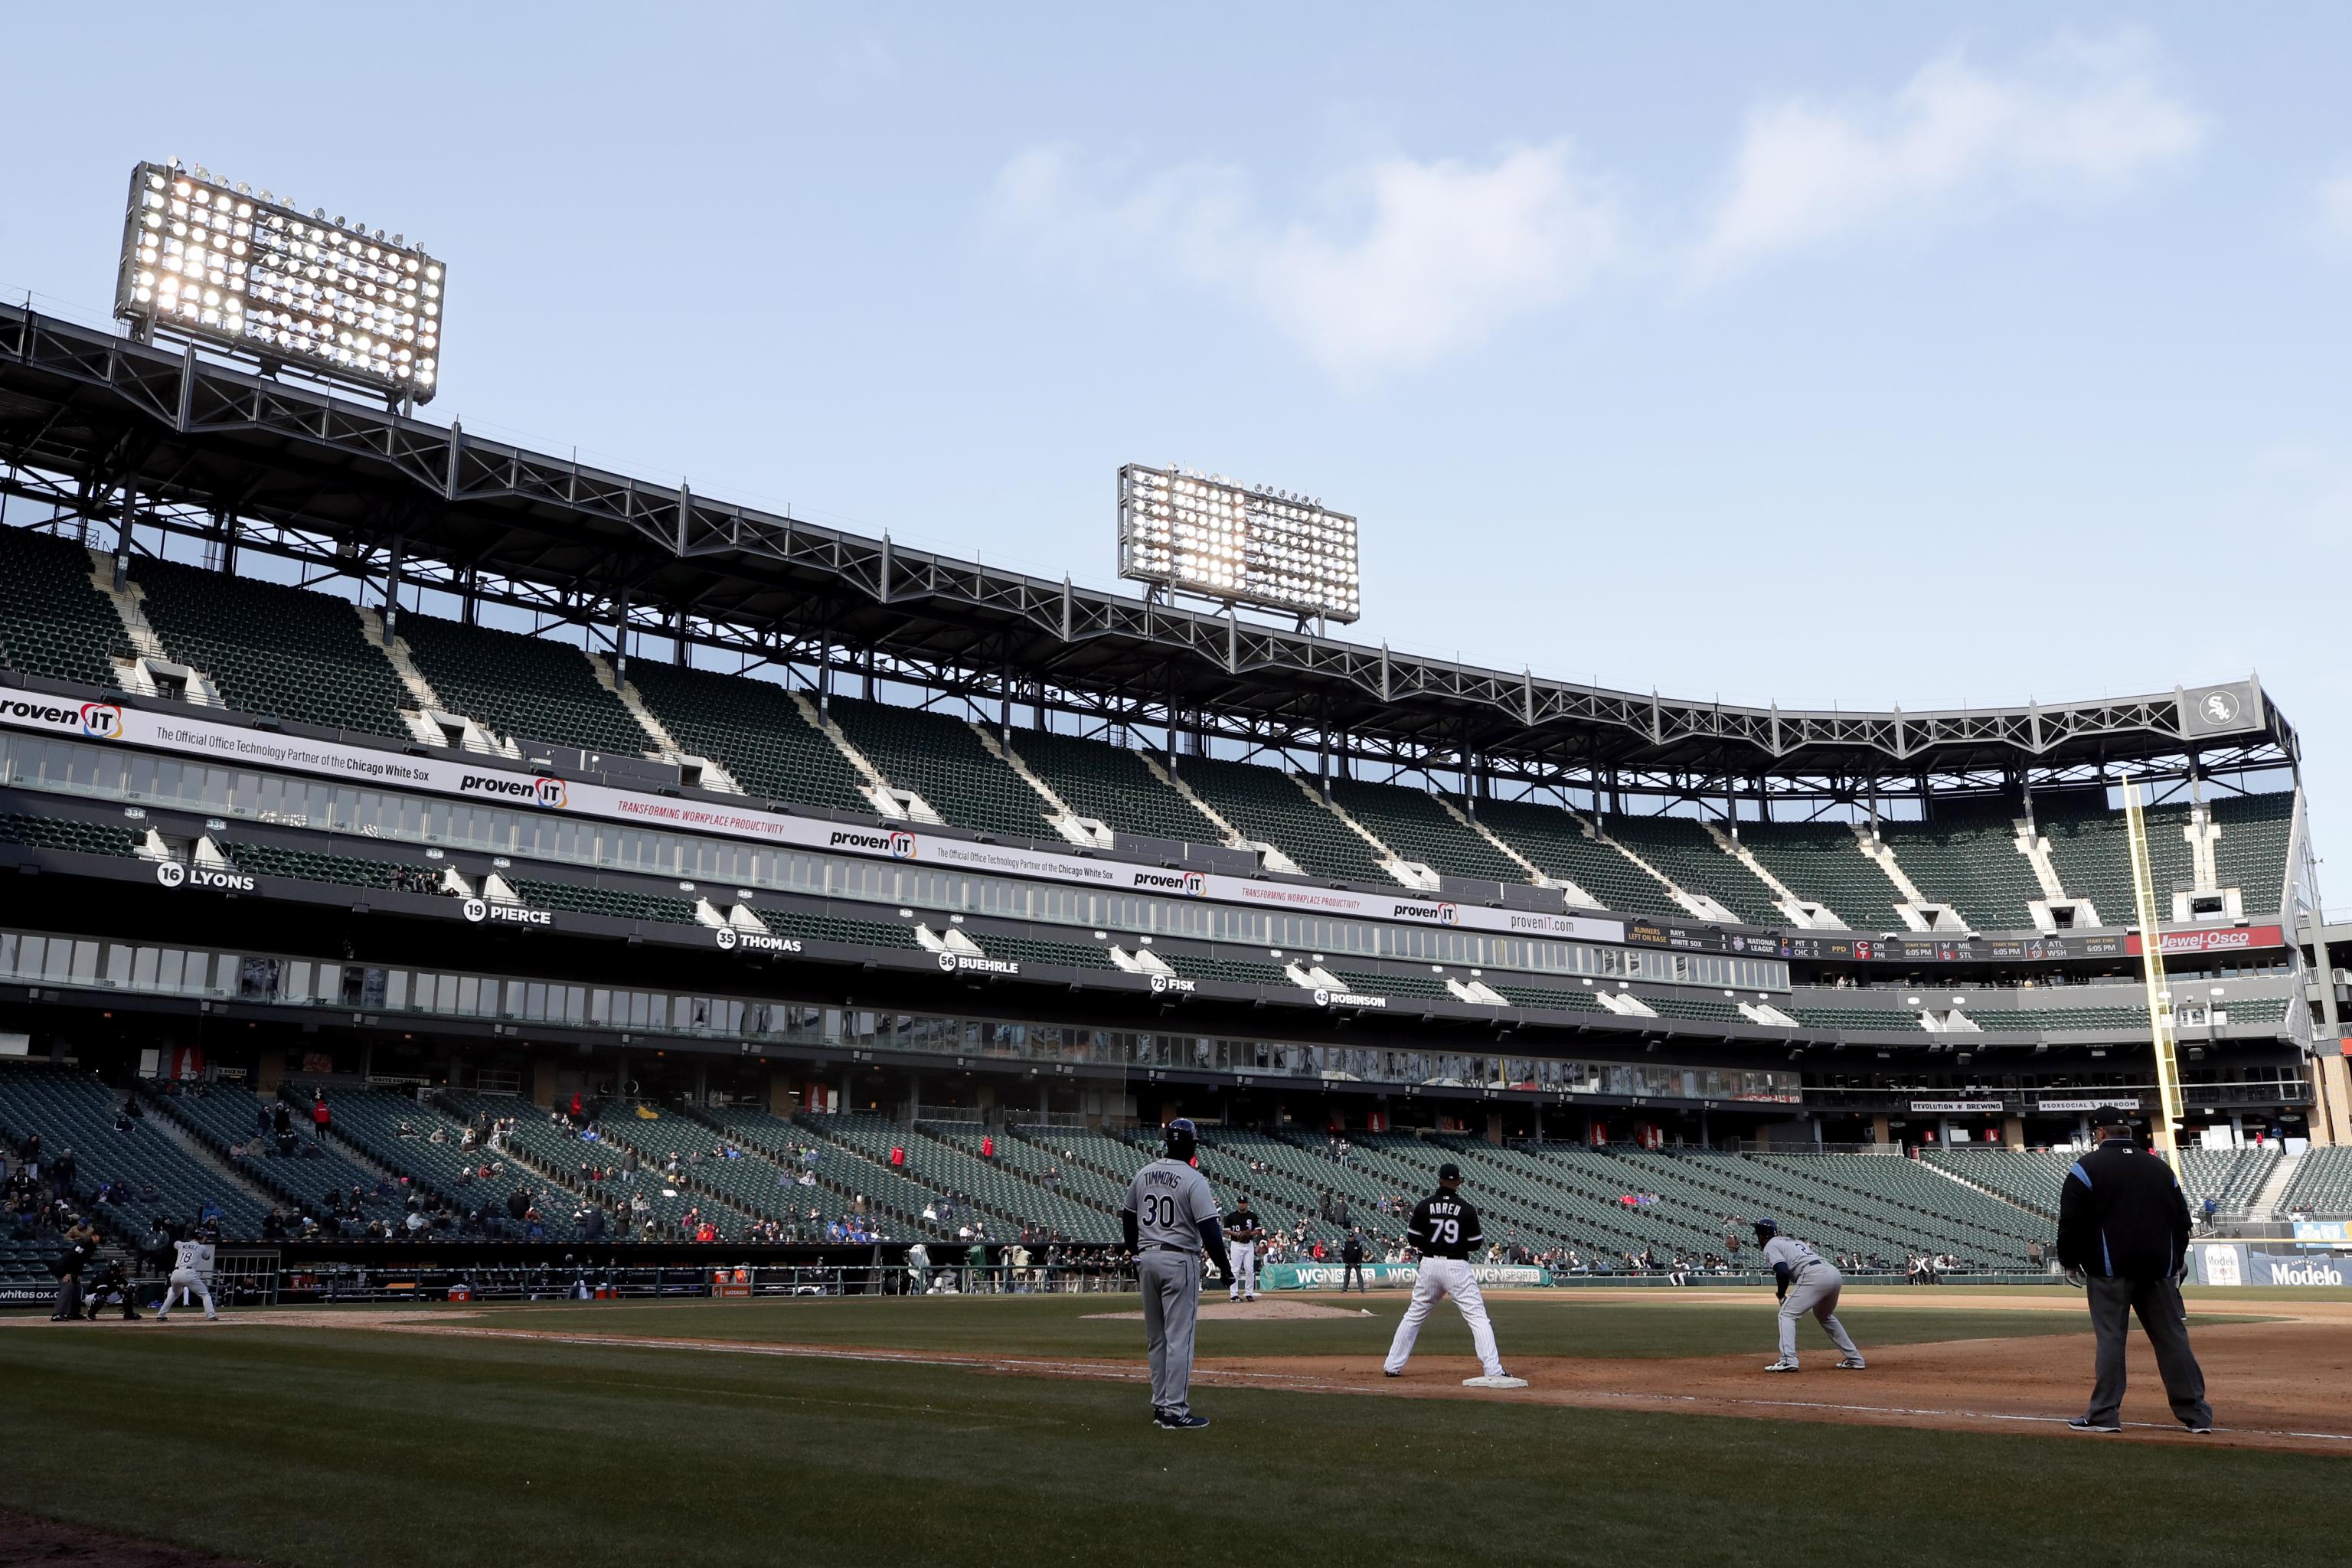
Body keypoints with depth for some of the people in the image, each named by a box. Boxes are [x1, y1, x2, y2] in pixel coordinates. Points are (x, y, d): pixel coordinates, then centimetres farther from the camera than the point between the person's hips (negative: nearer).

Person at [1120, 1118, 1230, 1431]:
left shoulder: (1143, 1174, 7)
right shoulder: (1194, 1180, -12)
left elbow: (1128, 1219, 15)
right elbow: (1209, 1229, -17)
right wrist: (1224, 1267, -9)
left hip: (1147, 1260, 6)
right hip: (1180, 1261, -6)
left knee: (1157, 1338, 15)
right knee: (1179, 1338, -4)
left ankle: (1160, 1405, 19)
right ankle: (1175, 1411, -5)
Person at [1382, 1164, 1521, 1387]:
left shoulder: (1423, 1206, -1)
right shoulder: (1466, 1209, -6)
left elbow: (1413, 1239, 3)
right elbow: (1475, 1243, -2)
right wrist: (1482, 1238, 20)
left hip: (1429, 1265, 3)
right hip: (1457, 1267, -3)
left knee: (1414, 1315, 15)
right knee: (1478, 1317, -2)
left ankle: (1392, 1366, 17)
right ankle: (1494, 1371, -11)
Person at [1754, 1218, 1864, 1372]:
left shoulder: (1771, 1246, 9)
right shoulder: (1793, 1241, 33)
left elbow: (1783, 1272, -7)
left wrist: (1781, 1295, 7)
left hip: (1814, 1276, -8)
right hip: (1835, 1274, 8)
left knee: (1787, 1314, 0)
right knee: (1825, 1316, 30)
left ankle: (1788, 1360, -16)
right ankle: (1855, 1359, 29)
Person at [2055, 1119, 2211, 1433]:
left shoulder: (2087, 1167, -2)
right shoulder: (2160, 1167, 13)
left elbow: (2071, 1221, -7)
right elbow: (2183, 1219, 15)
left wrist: (2070, 1263, 5)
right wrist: (2176, 1263, 22)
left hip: (2110, 1269, -4)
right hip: (2159, 1270, 4)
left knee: (2110, 1338, -3)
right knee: (2173, 1339, 7)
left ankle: (2105, 1414, -4)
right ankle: (2195, 1414, 10)